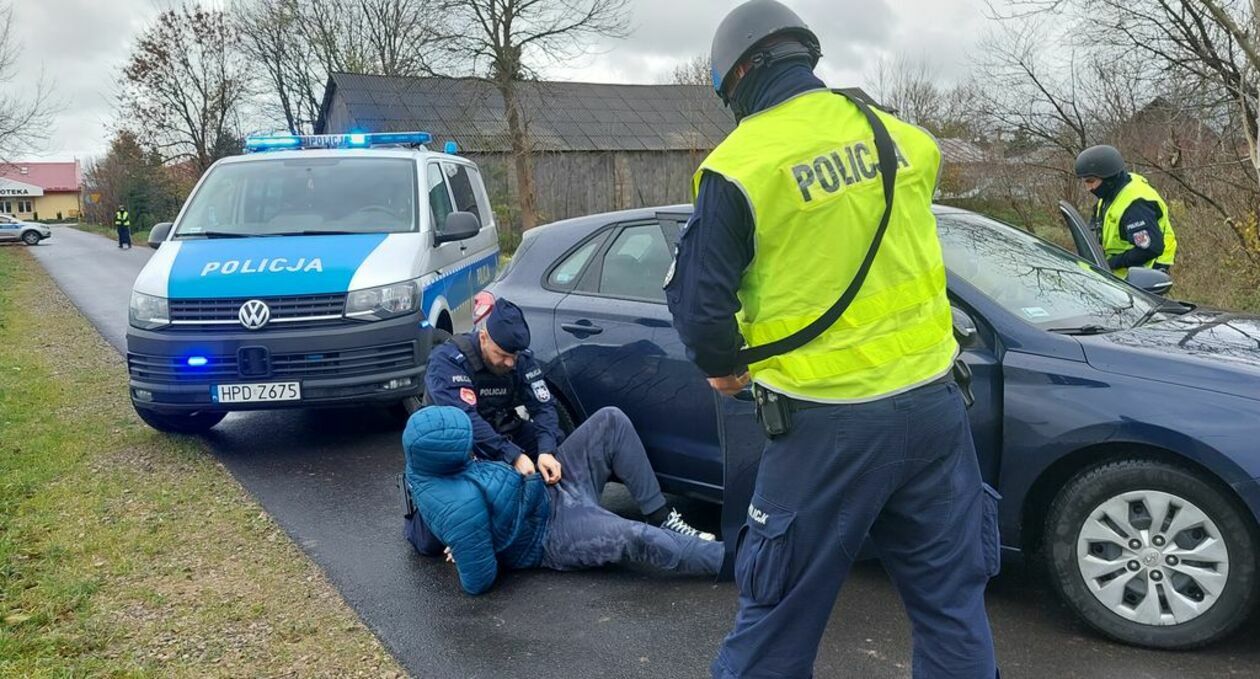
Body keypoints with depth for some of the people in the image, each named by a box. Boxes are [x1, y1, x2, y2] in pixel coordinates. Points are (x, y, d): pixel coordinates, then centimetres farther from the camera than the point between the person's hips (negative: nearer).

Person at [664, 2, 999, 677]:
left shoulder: (739, 165, -10)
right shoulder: (905, 137, 6)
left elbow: (697, 300, -5)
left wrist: (722, 365, 15)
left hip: (829, 423, -5)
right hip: (932, 401, 5)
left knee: (778, 614, 11)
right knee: (951, 601, 17)